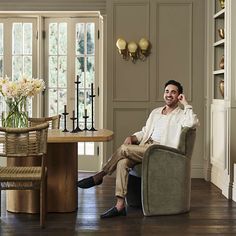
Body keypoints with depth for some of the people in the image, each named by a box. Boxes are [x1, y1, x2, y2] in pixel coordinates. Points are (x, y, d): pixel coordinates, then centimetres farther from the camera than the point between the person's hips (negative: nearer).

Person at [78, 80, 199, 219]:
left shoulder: (181, 115, 6)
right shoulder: (156, 112, 27)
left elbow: (193, 123, -18)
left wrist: (185, 103, -5)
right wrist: (132, 138, 5)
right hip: (144, 147, 6)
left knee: (124, 149, -25)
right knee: (123, 162, -26)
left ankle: (99, 176, -6)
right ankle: (120, 205, -30)